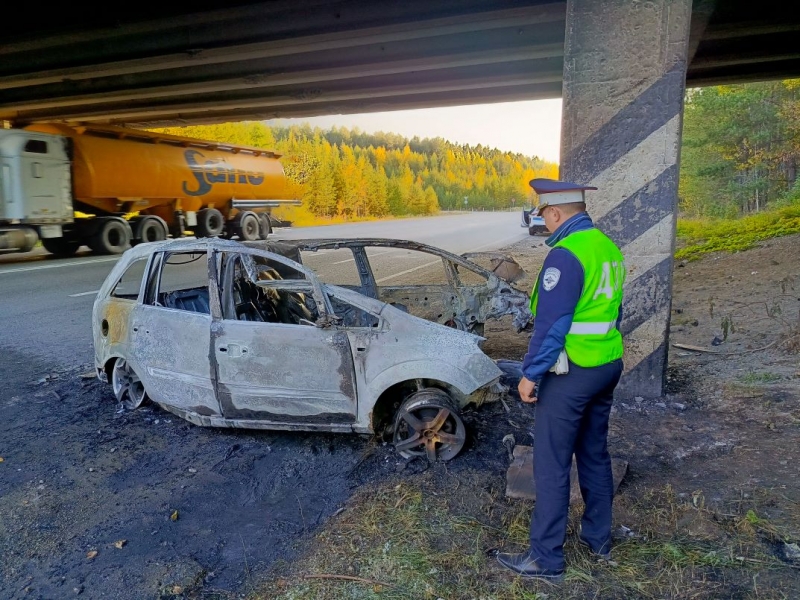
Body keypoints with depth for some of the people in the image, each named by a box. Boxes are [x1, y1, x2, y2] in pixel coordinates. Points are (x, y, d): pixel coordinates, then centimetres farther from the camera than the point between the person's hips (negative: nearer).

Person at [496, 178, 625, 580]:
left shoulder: (566, 254, -20)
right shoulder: (607, 248, 8)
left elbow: (551, 323, -22)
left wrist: (530, 374, -15)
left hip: (570, 374, -9)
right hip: (609, 366, 9)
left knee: (551, 465, 1)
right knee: (595, 453, 20)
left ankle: (546, 557, 12)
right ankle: (598, 537, 35)